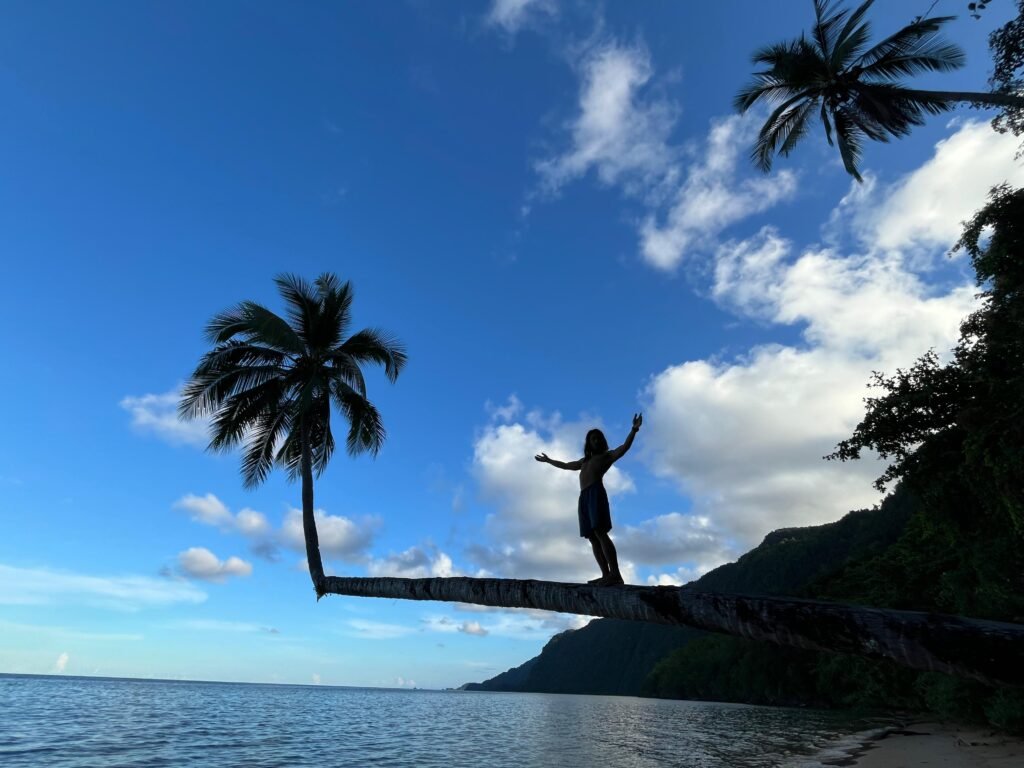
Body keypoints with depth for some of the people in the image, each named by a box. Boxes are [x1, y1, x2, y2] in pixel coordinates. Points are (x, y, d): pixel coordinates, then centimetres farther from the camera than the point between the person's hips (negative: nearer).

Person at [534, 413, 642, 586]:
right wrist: (548, 460, 55)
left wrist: (634, 430, -13)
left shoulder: (607, 455, 17)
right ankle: (606, 575, -6)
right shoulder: (584, 460, 33)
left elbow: (624, 447, 1)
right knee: (592, 537, -3)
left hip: (596, 492, -7)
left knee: (600, 532, -21)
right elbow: (565, 465, 46)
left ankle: (615, 574, -28)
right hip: (584, 497, 7)